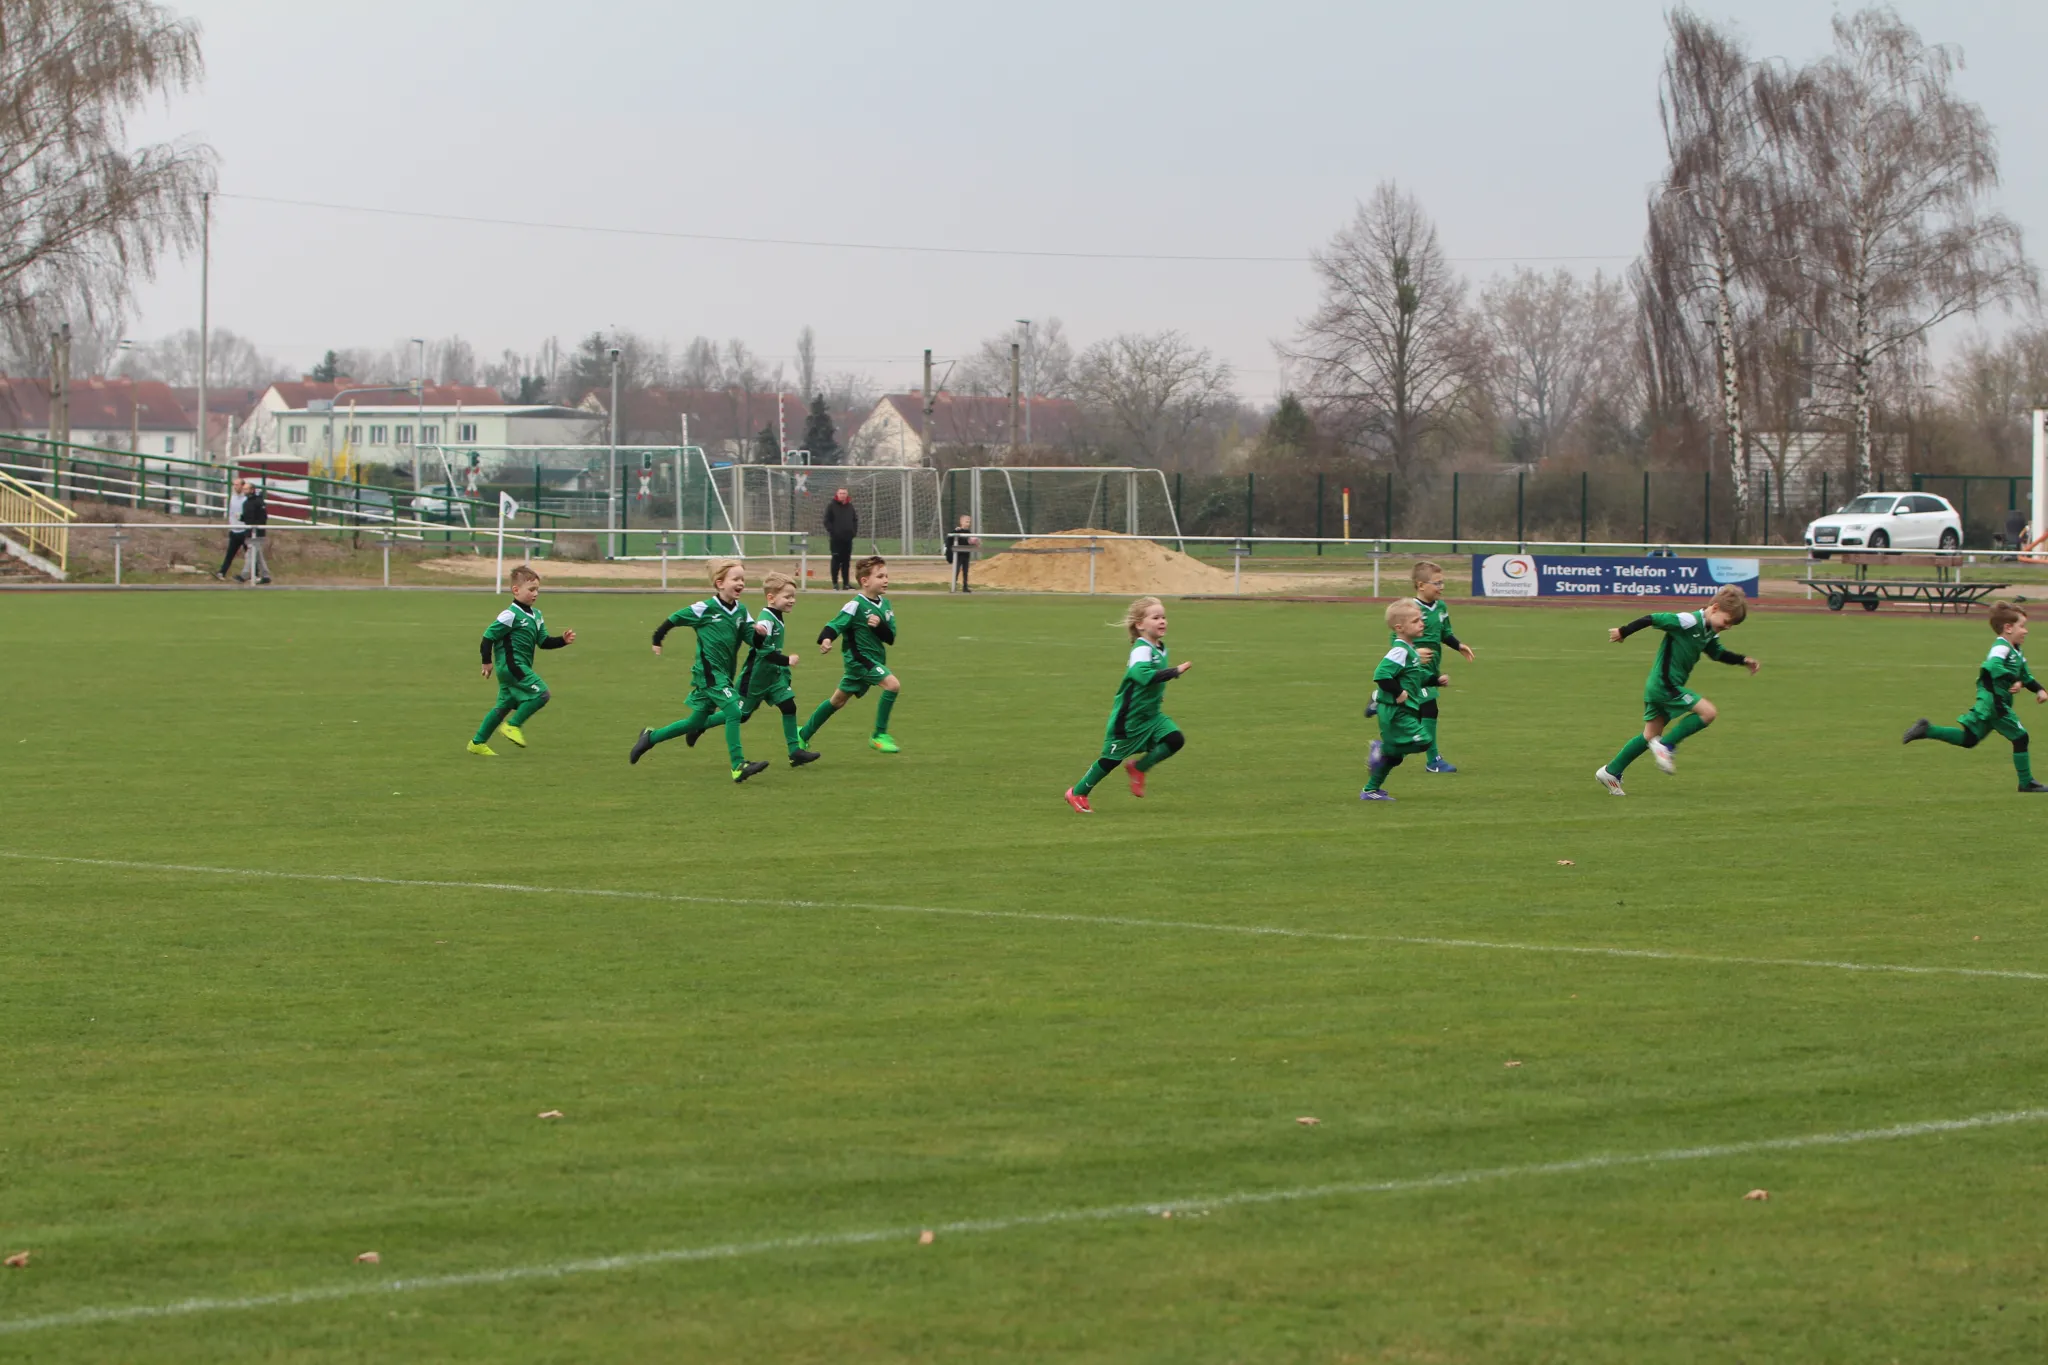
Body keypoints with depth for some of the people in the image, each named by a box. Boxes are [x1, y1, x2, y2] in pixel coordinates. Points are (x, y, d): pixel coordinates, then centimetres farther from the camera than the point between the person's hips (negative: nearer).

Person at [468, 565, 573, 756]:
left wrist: (563, 640, 2)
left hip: (521, 667, 10)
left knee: (504, 705, 14)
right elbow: (489, 635, -12)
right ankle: (512, 725, -4)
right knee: (541, 693, -15)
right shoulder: (511, 615, -14)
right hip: (511, 666, -10)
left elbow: (543, 642, 16)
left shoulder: (536, 616, 13)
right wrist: (487, 661, -11)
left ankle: (478, 743, 20)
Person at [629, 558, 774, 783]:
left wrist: (759, 630, -19)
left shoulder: (740, 610, 6)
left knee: (696, 722, 16)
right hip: (708, 671, -7)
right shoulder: (705, 609, -11)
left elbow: (751, 635, 3)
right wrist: (657, 640, 11)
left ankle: (650, 737, 35)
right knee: (733, 711, -22)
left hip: (724, 674, 7)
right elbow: (674, 619, 0)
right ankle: (738, 767, -23)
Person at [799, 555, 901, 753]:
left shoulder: (885, 605, 8)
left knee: (838, 700, 17)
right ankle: (879, 735, -14)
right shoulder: (856, 605, -14)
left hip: (875, 659, 8)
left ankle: (804, 735, 30)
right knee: (892, 684, -23)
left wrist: (879, 625, -16)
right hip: (858, 658, -8)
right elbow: (836, 625, -18)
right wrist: (825, 639, -39)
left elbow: (890, 638, 5)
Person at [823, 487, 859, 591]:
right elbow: (827, 521, -4)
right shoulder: (831, 506, -1)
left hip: (848, 539, 4)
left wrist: (854, 531, 7)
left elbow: (855, 520, 19)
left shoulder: (850, 506, 12)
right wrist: (831, 532, -12)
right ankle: (835, 582, 1)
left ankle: (846, 583, 10)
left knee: (846, 561, 6)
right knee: (836, 561, -3)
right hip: (836, 539, -4)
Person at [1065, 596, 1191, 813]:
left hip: (1150, 714, 8)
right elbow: (1144, 675, -43)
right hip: (1129, 718, -8)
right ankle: (1077, 793, 25)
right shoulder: (1141, 650, -24)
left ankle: (1138, 768, 11)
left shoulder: (1160, 648, 5)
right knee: (1111, 758, 4)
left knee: (1175, 740, -11)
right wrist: (1175, 671, -43)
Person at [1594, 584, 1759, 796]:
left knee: (1650, 736, 14)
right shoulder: (1689, 621, -18)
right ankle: (1666, 745, -8)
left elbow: (1718, 654, 29)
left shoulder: (1709, 633, 11)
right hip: (1666, 685, -10)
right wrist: (1624, 632, -12)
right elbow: (1652, 619, -18)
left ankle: (1611, 771, 19)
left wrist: (1744, 661, 19)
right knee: (1708, 712, -13)